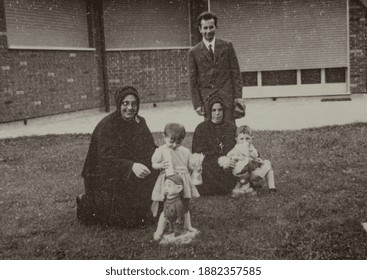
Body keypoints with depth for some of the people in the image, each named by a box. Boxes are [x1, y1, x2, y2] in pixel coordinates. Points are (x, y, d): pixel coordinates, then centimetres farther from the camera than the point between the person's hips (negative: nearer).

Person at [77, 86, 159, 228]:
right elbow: (106, 158, -28)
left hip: (132, 180, 7)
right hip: (109, 178, -7)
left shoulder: (140, 123, 2)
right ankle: (86, 203, 13)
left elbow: (150, 149, 5)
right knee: (127, 218, -10)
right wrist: (131, 166, -44)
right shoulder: (107, 126, -19)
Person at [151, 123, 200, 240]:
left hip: (183, 182, 4)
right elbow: (154, 164, -3)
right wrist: (161, 165, -20)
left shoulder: (185, 151, 6)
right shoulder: (161, 150, -4)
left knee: (185, 205, 15)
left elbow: (190, 166, 16)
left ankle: (188, 225, 33)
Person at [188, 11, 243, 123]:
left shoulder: (227, 46, 8)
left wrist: (238, 96, -1)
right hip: (207, 99, 0)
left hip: (227, 97, 0)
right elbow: (192, 80, 5)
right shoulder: (194, 52, 5)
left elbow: (236, 72, 7)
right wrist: (197, 104, -1)